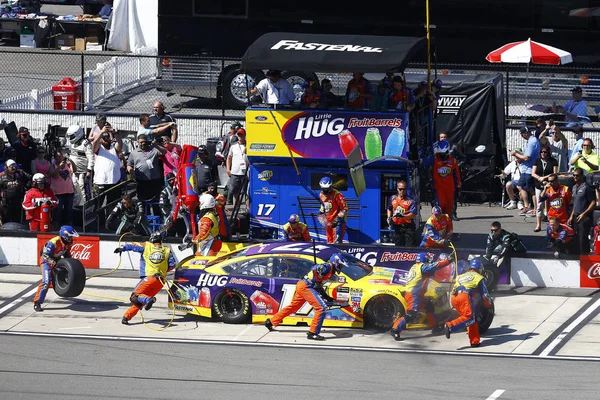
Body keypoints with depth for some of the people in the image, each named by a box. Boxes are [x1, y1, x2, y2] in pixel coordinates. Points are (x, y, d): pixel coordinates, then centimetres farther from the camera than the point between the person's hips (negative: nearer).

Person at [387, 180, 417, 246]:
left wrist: (403, 216, -32)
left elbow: (413, 214, -17)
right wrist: (389, 218, 9)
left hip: (408, 227, -5)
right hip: (397, 227, 5)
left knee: (410, 246, -10)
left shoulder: (410, 200, -7)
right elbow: (389, 209, 27)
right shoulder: (392, 199, 10)